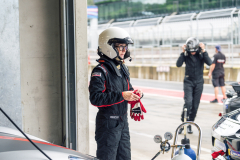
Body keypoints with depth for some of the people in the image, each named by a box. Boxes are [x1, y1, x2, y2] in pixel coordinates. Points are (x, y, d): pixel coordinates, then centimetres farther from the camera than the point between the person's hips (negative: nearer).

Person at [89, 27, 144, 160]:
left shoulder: (123, 69, 13)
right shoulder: (100, 71, -15)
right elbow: (95, 98, -25)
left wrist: (136, 94, -1)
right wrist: (121, 95, -26)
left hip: (123, 122, 9)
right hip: (108, 123, -8)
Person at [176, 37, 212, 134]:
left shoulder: (201, 54, -4)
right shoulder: (186, 55, -6)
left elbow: (209, 63, -21)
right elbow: (178, 64, -20)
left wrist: (203, 51, -24)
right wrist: (183, 52, -23)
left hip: (199, 82, 2)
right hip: (188, 82, -2)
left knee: (195, 105, 4)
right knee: (188, 102, -19)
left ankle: (189, 124, 17)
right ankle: (183, 123, -8)